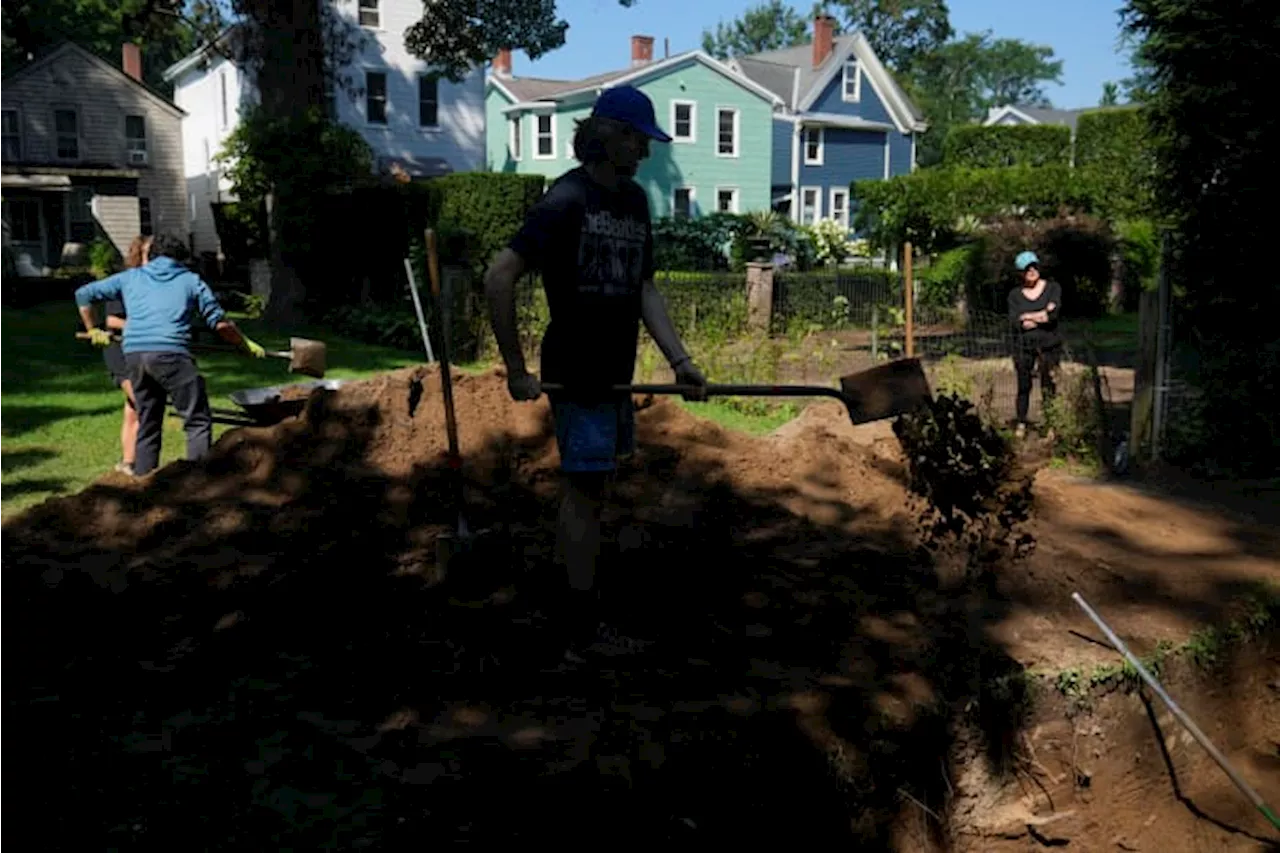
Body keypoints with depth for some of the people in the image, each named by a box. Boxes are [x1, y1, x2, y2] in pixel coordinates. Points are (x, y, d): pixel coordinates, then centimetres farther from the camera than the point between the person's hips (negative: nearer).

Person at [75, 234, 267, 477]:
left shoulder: (130, 277, 24)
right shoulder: (190, 280, 16)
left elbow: (83, 294, 26)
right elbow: (220, 323, 13)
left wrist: (93, 330, 35)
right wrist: (247, 345, 24)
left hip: (133, 355, 5)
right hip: (169, 353, -4)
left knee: (147, 424, 16)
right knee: (198, 421, -1)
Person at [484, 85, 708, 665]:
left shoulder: (635, 200, 8)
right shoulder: (566, 200, -16)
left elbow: (644, 289, 11)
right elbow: (498, 279, -20)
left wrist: (679, 360, 1)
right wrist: (516, 371, -17)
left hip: (615, 372, 8)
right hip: (575, 373, -8)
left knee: (589, 487, 15)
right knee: (585, 488, -3)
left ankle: (579, 605, 29)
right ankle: (584, 637, 7)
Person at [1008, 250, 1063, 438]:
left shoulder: (1052, 288, 2)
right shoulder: (1015, 294, 5)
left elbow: (1054, 314, -14)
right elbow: (1014, 322, -9)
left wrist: (1028, 317, -8)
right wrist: (1041, 316, -11)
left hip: (1049, 345, -1)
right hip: (1023, 346, 1)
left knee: (1049, 386, -1)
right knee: (1024, 386, 3)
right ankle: (1021, 423, 14)